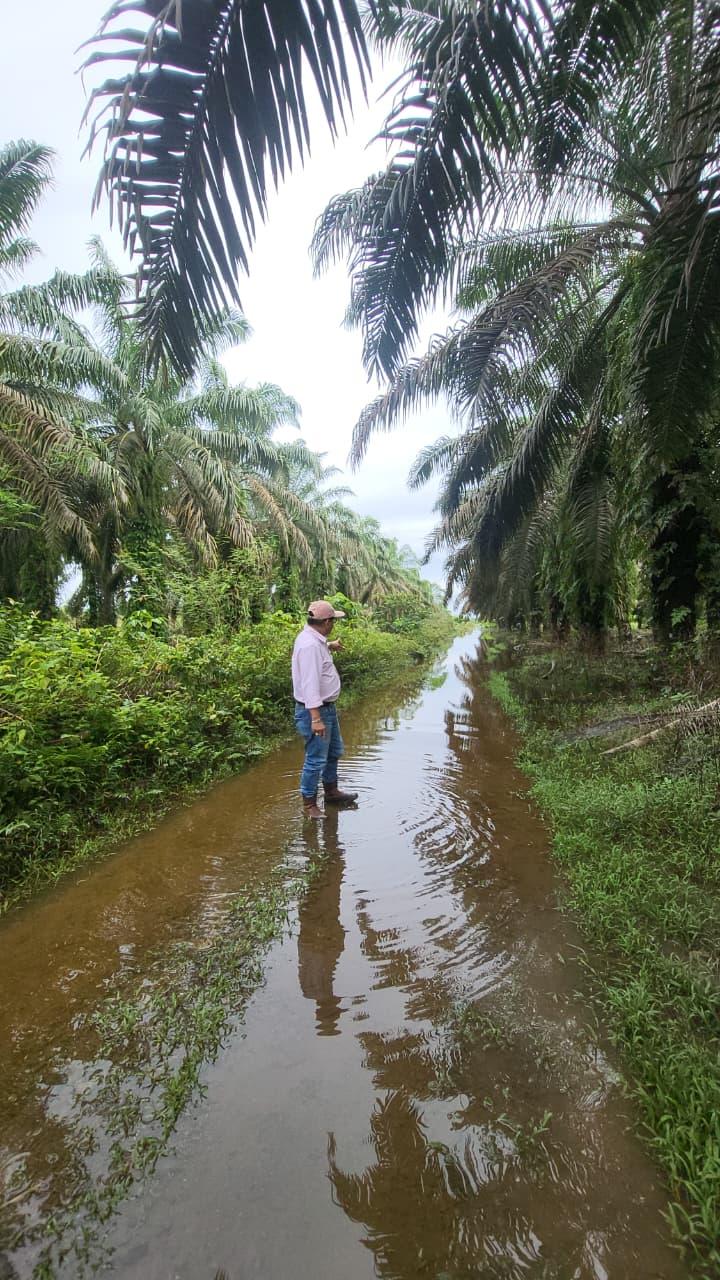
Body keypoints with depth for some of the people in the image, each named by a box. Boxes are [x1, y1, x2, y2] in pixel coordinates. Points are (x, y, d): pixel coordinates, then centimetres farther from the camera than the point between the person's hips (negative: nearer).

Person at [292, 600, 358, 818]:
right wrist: (316, 719, -32)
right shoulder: (310, 645, -26)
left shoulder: (314, 638, 5)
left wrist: (329, 646, 46)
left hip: (327, 707, 11)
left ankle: (331, 792, 40)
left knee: (334, 751, 24)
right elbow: (310, 685, -30)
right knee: (316, 759, -1)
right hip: (315, 710, -11)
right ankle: (309, 805, 14)